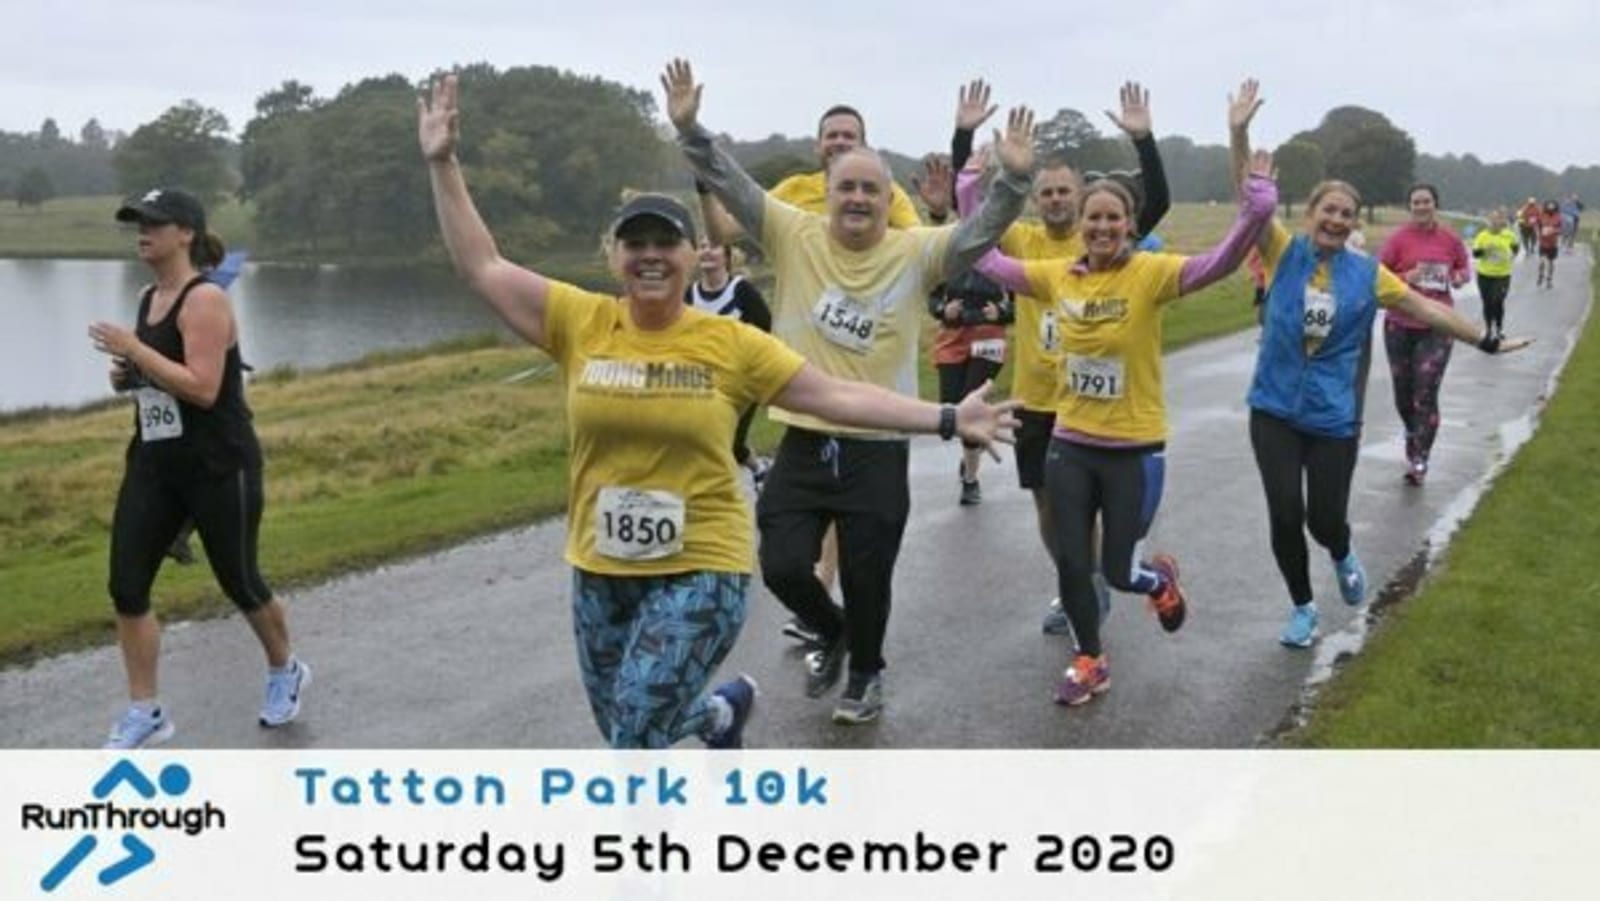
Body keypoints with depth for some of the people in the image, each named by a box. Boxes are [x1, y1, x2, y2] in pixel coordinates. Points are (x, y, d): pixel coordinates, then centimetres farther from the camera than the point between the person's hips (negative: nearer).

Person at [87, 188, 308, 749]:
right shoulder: (148, 299, 9)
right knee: (126, 586, -1)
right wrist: (125, 374, 1)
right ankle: (145, 713, 11)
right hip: (154, 463, 8)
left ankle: (286, 673, 35)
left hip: (219, 467, -7)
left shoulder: (205, 300, -17)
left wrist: (134, 349, -24)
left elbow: (203, 388, -26)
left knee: (238, 581, 8)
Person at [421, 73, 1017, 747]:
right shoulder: (581, 322, -3)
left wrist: (947, 419, -7)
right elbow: (481, 267, -3)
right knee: (634, 730, 20)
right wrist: (443, 163, -8)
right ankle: (723, 708, 51)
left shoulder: (732, 342, -6)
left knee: (634, 737, -14)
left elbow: (837, 396, -4)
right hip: (600, 573, 4)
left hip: (700, 572, -4)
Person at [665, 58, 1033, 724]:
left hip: (877, 449, -1)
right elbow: (729, 186, -5)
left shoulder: (915, 253, -2)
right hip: (803, 442, 1)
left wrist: (1014, 177, -29)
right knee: (783, 567, 0)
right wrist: (690, 128, -18)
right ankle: (831, 631, 34)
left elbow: (981, 231, -13)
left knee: (867, 578, 8)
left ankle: (864, 673, 36)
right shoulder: (795, 237, 0)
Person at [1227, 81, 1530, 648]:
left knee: (1325, 519, 1)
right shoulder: (1284, 252, -4)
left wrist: (1486, 342, 12)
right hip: (1274, 409, -1)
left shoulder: (1367, 273, 1)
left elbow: (1427, 309, 9)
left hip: (1333, 417, 1)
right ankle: (1302, 608, 21)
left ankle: (1344, 558, 40)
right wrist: (1239, 133, -31)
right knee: (1285, 515, -3)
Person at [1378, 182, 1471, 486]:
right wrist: (1405, 278, -19)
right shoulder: (1399, 238, -6)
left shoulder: (1449, 238, -1)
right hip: (1400, 324, 1)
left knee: (1426, 393, -8)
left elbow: (1464, 268, 16)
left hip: (1437, 326, -1)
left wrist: (1458, 278, -6)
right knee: (1403, 391, 12)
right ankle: (1412, 434, 41)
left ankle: (1420, 459, -2)